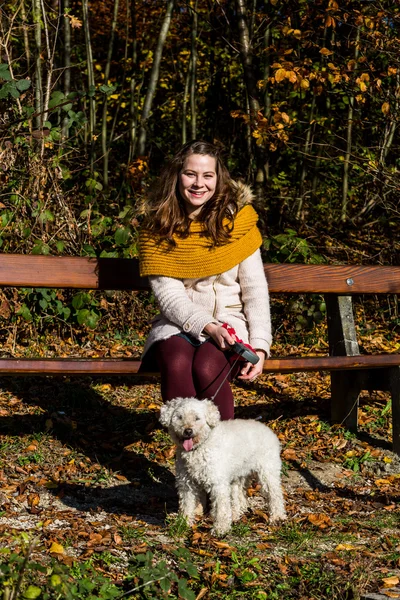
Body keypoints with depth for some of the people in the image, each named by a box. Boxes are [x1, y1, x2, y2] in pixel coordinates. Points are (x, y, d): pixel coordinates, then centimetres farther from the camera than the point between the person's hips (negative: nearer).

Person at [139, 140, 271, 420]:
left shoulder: (237, 219, 0)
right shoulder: (156, 228, 1)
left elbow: (255, 289, -2)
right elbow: (169, 295, -7)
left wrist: (259, 345, -14)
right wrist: (207, 326, -24)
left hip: (229, 322, 0)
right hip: (179, 324, 1)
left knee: (207, 367, -32)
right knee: (177, 364, -33)